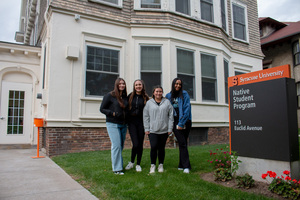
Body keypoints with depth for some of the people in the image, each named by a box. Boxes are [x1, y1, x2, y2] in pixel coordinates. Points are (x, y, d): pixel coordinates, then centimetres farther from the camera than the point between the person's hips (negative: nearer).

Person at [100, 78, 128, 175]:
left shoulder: (125, 96, 10)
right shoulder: (109, 96, -6)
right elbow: (102, 109, -4)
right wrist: (113, 113, -16)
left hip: (123, 124, 6)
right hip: (112, 124, -5)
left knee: (121, 146, 10)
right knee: (116, 145, -10)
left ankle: (119, 164, 25)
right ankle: (117, 169, -2)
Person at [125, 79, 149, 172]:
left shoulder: (145, 97, 3)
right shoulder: (130, 96, 4)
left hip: (141, 123, 1)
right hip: (132, 122, -1)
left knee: (140, 144, 7)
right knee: (135, 144, -10)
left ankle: (138, 164, 24)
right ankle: (131, 162, 16)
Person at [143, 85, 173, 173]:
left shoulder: (167, 102, 6)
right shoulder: (149, 103, 5)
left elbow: (170, 116, 4)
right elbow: (146, 116, 5)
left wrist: (170, 129, 0)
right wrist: (146, 129, 0)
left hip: (164, 130, 1)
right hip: (152, 130, -1)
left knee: (161, 148, 9)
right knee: (154, 147, -8)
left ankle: (161, 165, 25)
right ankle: (153, 165, 10)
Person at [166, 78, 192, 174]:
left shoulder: (184, 94, 0)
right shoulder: (169, 96, 8)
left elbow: (187, 108, -8)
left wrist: (181, 123, -13)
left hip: (185, 122, -1)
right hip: (175, 122, 1)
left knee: (183, 144, 5)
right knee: (182, 144, -4)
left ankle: (182, 165, 14)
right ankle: (186, 166, 0)